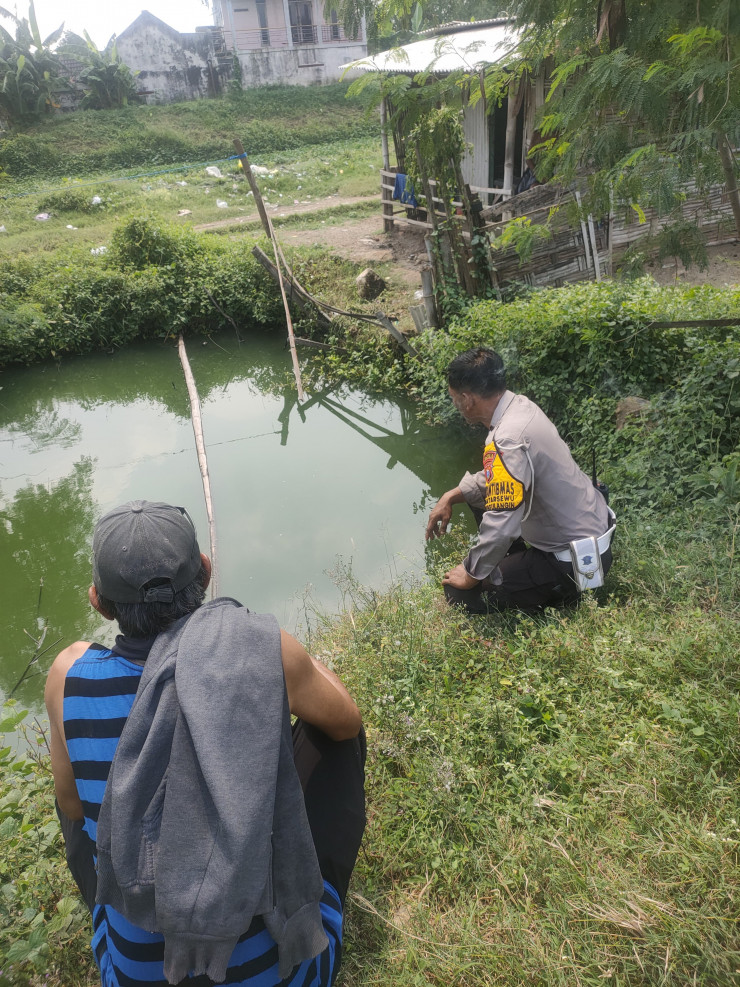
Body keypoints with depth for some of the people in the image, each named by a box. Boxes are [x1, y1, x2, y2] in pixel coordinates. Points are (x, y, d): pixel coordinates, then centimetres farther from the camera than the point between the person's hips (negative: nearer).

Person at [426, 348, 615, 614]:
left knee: (460, 592, -5)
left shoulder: (507, 442, -32)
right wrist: (451, 497, 5)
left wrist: (470, 574, -16)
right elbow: (498, 478, 13)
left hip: (573, 563, -9)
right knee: (478, 492, 18)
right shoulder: (521, 405, -3)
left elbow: (499, 529, -33)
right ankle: (516, 566, 20)